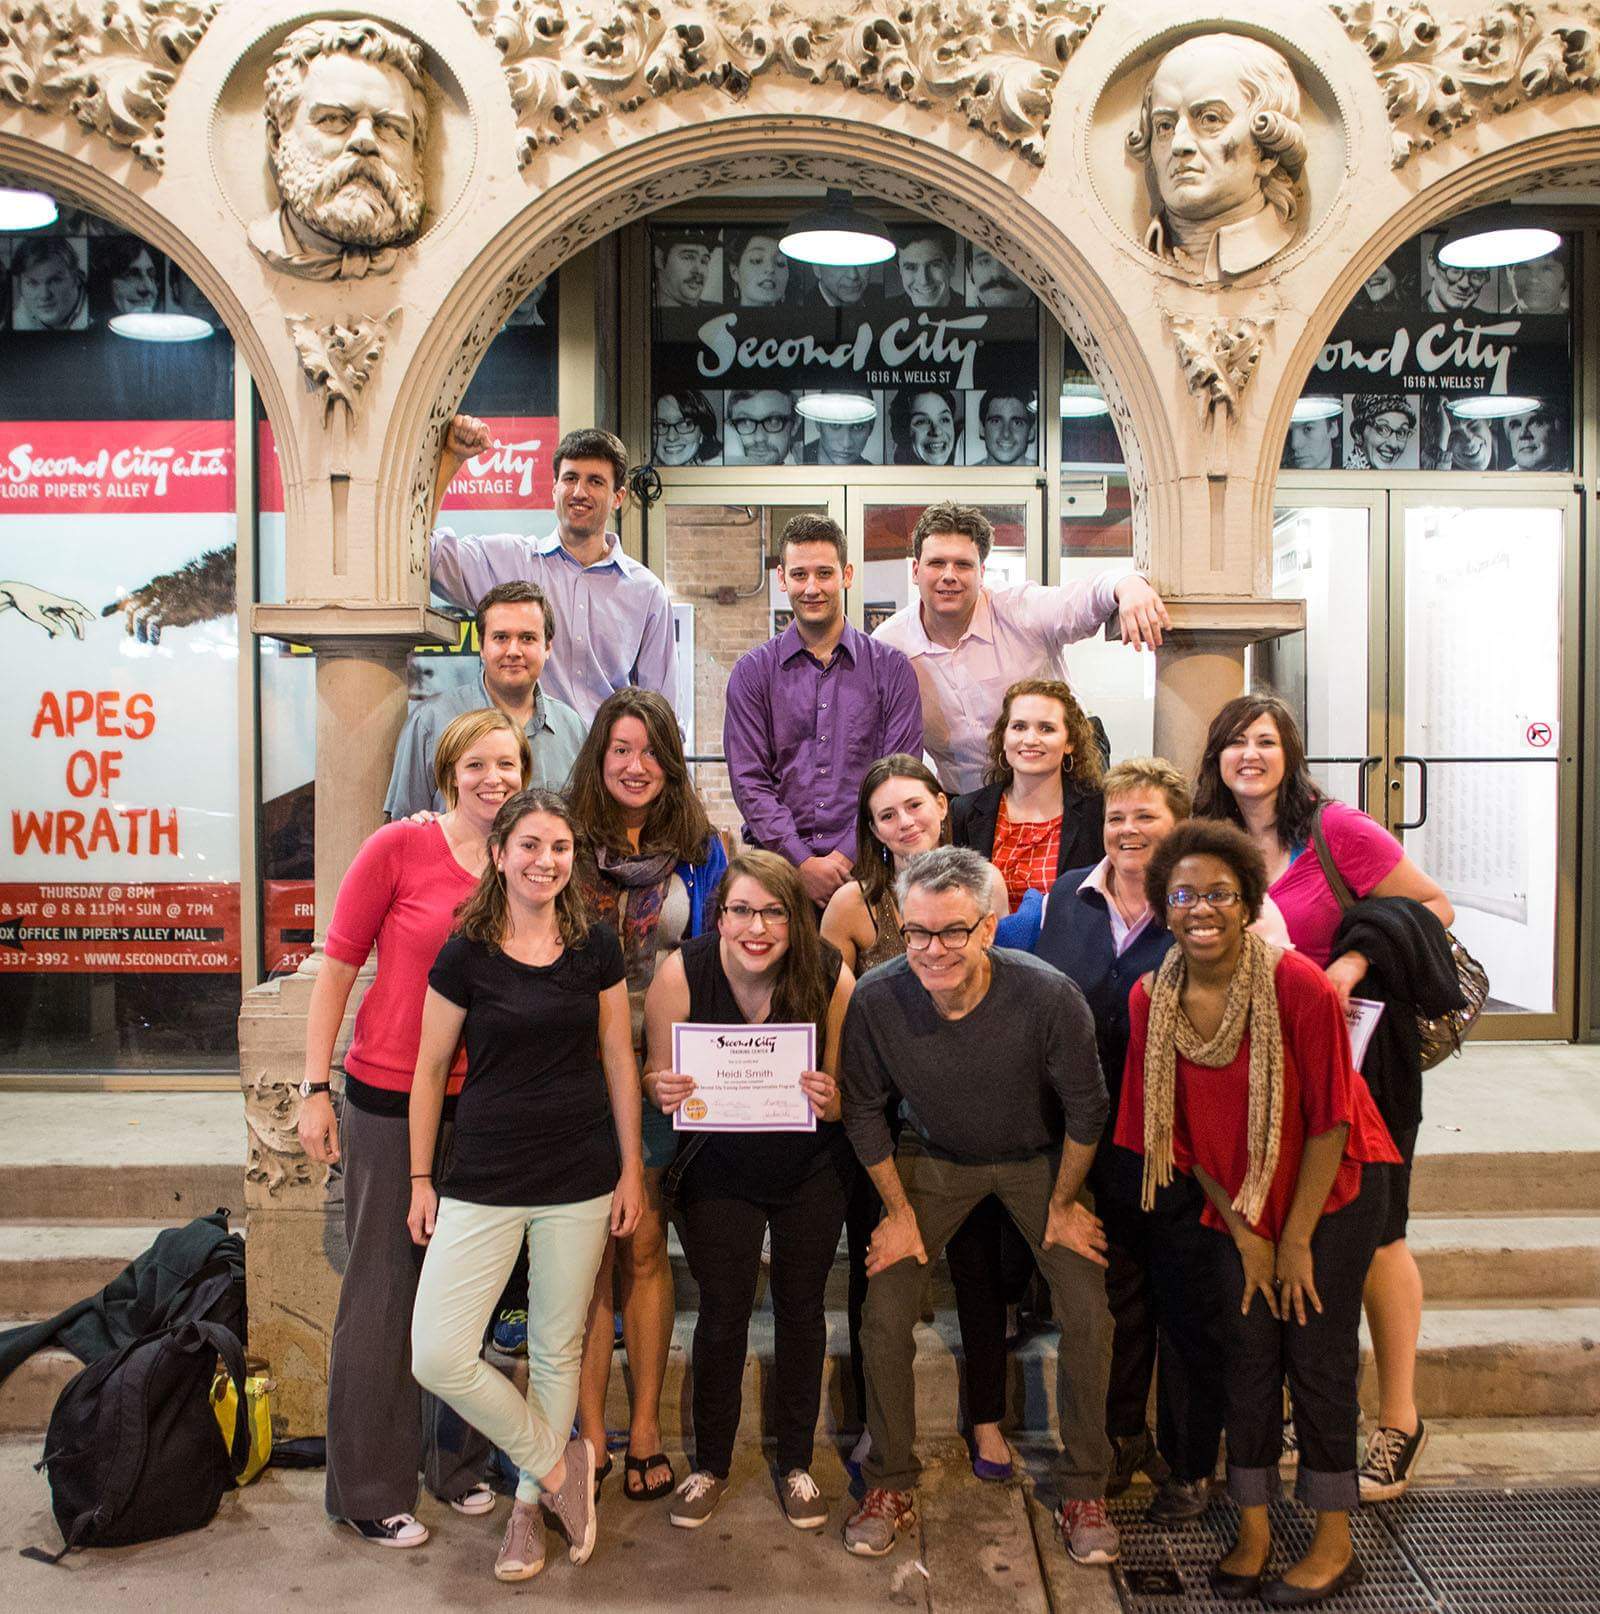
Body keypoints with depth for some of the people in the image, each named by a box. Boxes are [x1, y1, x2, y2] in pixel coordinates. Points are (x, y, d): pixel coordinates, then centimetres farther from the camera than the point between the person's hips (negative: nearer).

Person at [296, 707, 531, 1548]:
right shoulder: (399, 848, -10)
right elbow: (337, 965, -6)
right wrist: (315, 1087, -7)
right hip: (391, 1098, -4)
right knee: (383, 1291, 7)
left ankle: (458, 1463, 34)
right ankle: (369, 1490, 24)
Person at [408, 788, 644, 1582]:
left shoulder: (596, 949, 0)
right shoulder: (464, 955, -5)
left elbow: (619, 1061, 6)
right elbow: (429, 1071, 2)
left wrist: (632, 1167, 5)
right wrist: (420, 1178, 3)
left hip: (580, 1182, 1)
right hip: (483, 1181, -1)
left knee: (557, 1351, 11)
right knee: (438, 1355, -7)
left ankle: (529, 1503, 33)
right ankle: (559, 1464, 15)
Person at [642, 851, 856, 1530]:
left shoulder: (831, 977, -22)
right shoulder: (682, 974, -23)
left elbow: (847, 1097, -12)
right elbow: (658, 1081, -10)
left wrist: (830, 1100, -34)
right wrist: (664, 1091, -33)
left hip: (811, 1174, 1)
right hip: (719, 1172, -1)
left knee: (801, 1311, 14)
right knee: (722, 1316, 6)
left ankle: (796, 1463, 34)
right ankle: (710, 1465, 30)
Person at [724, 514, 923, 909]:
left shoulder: (891, 669, 9)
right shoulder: (752, 672, 10)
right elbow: (748, 781, 3)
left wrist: (846, 856, -9)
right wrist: (803, 862, -8)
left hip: (862, 864, 0)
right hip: (776, 859, 0)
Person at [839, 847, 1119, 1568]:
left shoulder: (1048, 997, -32)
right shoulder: (876, 999, -27)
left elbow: (1086, 1109, -14)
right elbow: (863, 1110, -9)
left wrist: (1062, 1206, -5)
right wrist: (899, 1210, -4)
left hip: (1040, 1158, -1)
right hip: (932, 1157, 1)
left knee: (1087, 1315, -7)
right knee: (884, 1314, -6)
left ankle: (1084, 1491, 16)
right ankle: (890, 1487, 16)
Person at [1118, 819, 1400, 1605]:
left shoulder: (1299, 986, -24)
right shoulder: (1151, 999, -12)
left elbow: (1328, 1120, -17)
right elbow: (1181, 1131, -2)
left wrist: (1297, 1239, -12)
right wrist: (1244, 1233, -3)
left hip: (1332, 1187, -3)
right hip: (1239, 1197, 3)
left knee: (1317, 1354, 1)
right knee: (1247, 1351, 6)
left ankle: (1335, 1541, 19)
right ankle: (1254, 1532, 21)